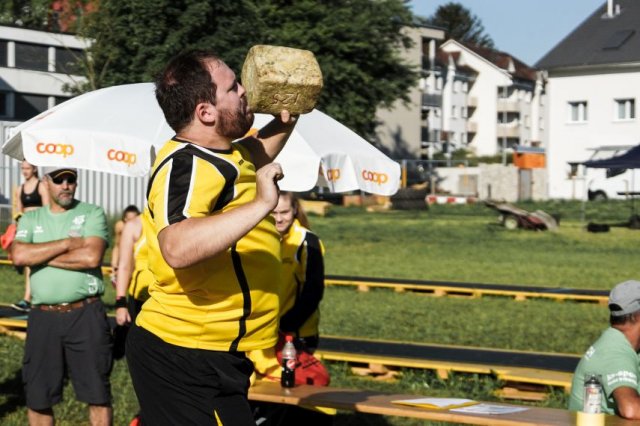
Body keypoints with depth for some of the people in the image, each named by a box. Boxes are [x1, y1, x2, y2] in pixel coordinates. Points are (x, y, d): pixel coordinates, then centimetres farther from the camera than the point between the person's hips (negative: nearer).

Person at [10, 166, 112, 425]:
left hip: (86, 314, -3)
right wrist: (67, 243, -11)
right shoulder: (31, 219, 11)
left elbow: (92, 257, -14)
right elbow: (18, 256, -7)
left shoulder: (92, 213, 2)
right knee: (37, 396, 9)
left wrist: (39, 255, -7)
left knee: (97, 393, 2)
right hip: (43, 317, 3)